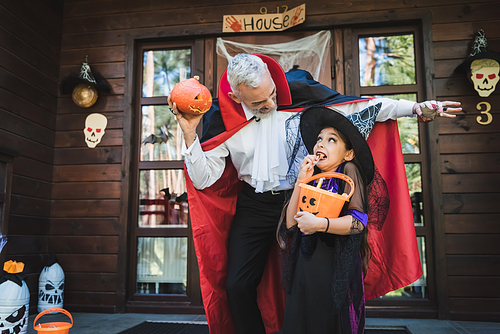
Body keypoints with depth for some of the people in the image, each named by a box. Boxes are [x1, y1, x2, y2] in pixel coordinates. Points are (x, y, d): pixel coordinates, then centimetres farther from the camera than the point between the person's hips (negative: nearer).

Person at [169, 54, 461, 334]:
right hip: (253, 206, 2)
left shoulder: (298, 93, -10)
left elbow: (357, 106, -4)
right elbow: (204, 178, -6)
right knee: (237, 286, 1)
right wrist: (189, 133, -20)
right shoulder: (222, 118, -7)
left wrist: (415, 107, -7)